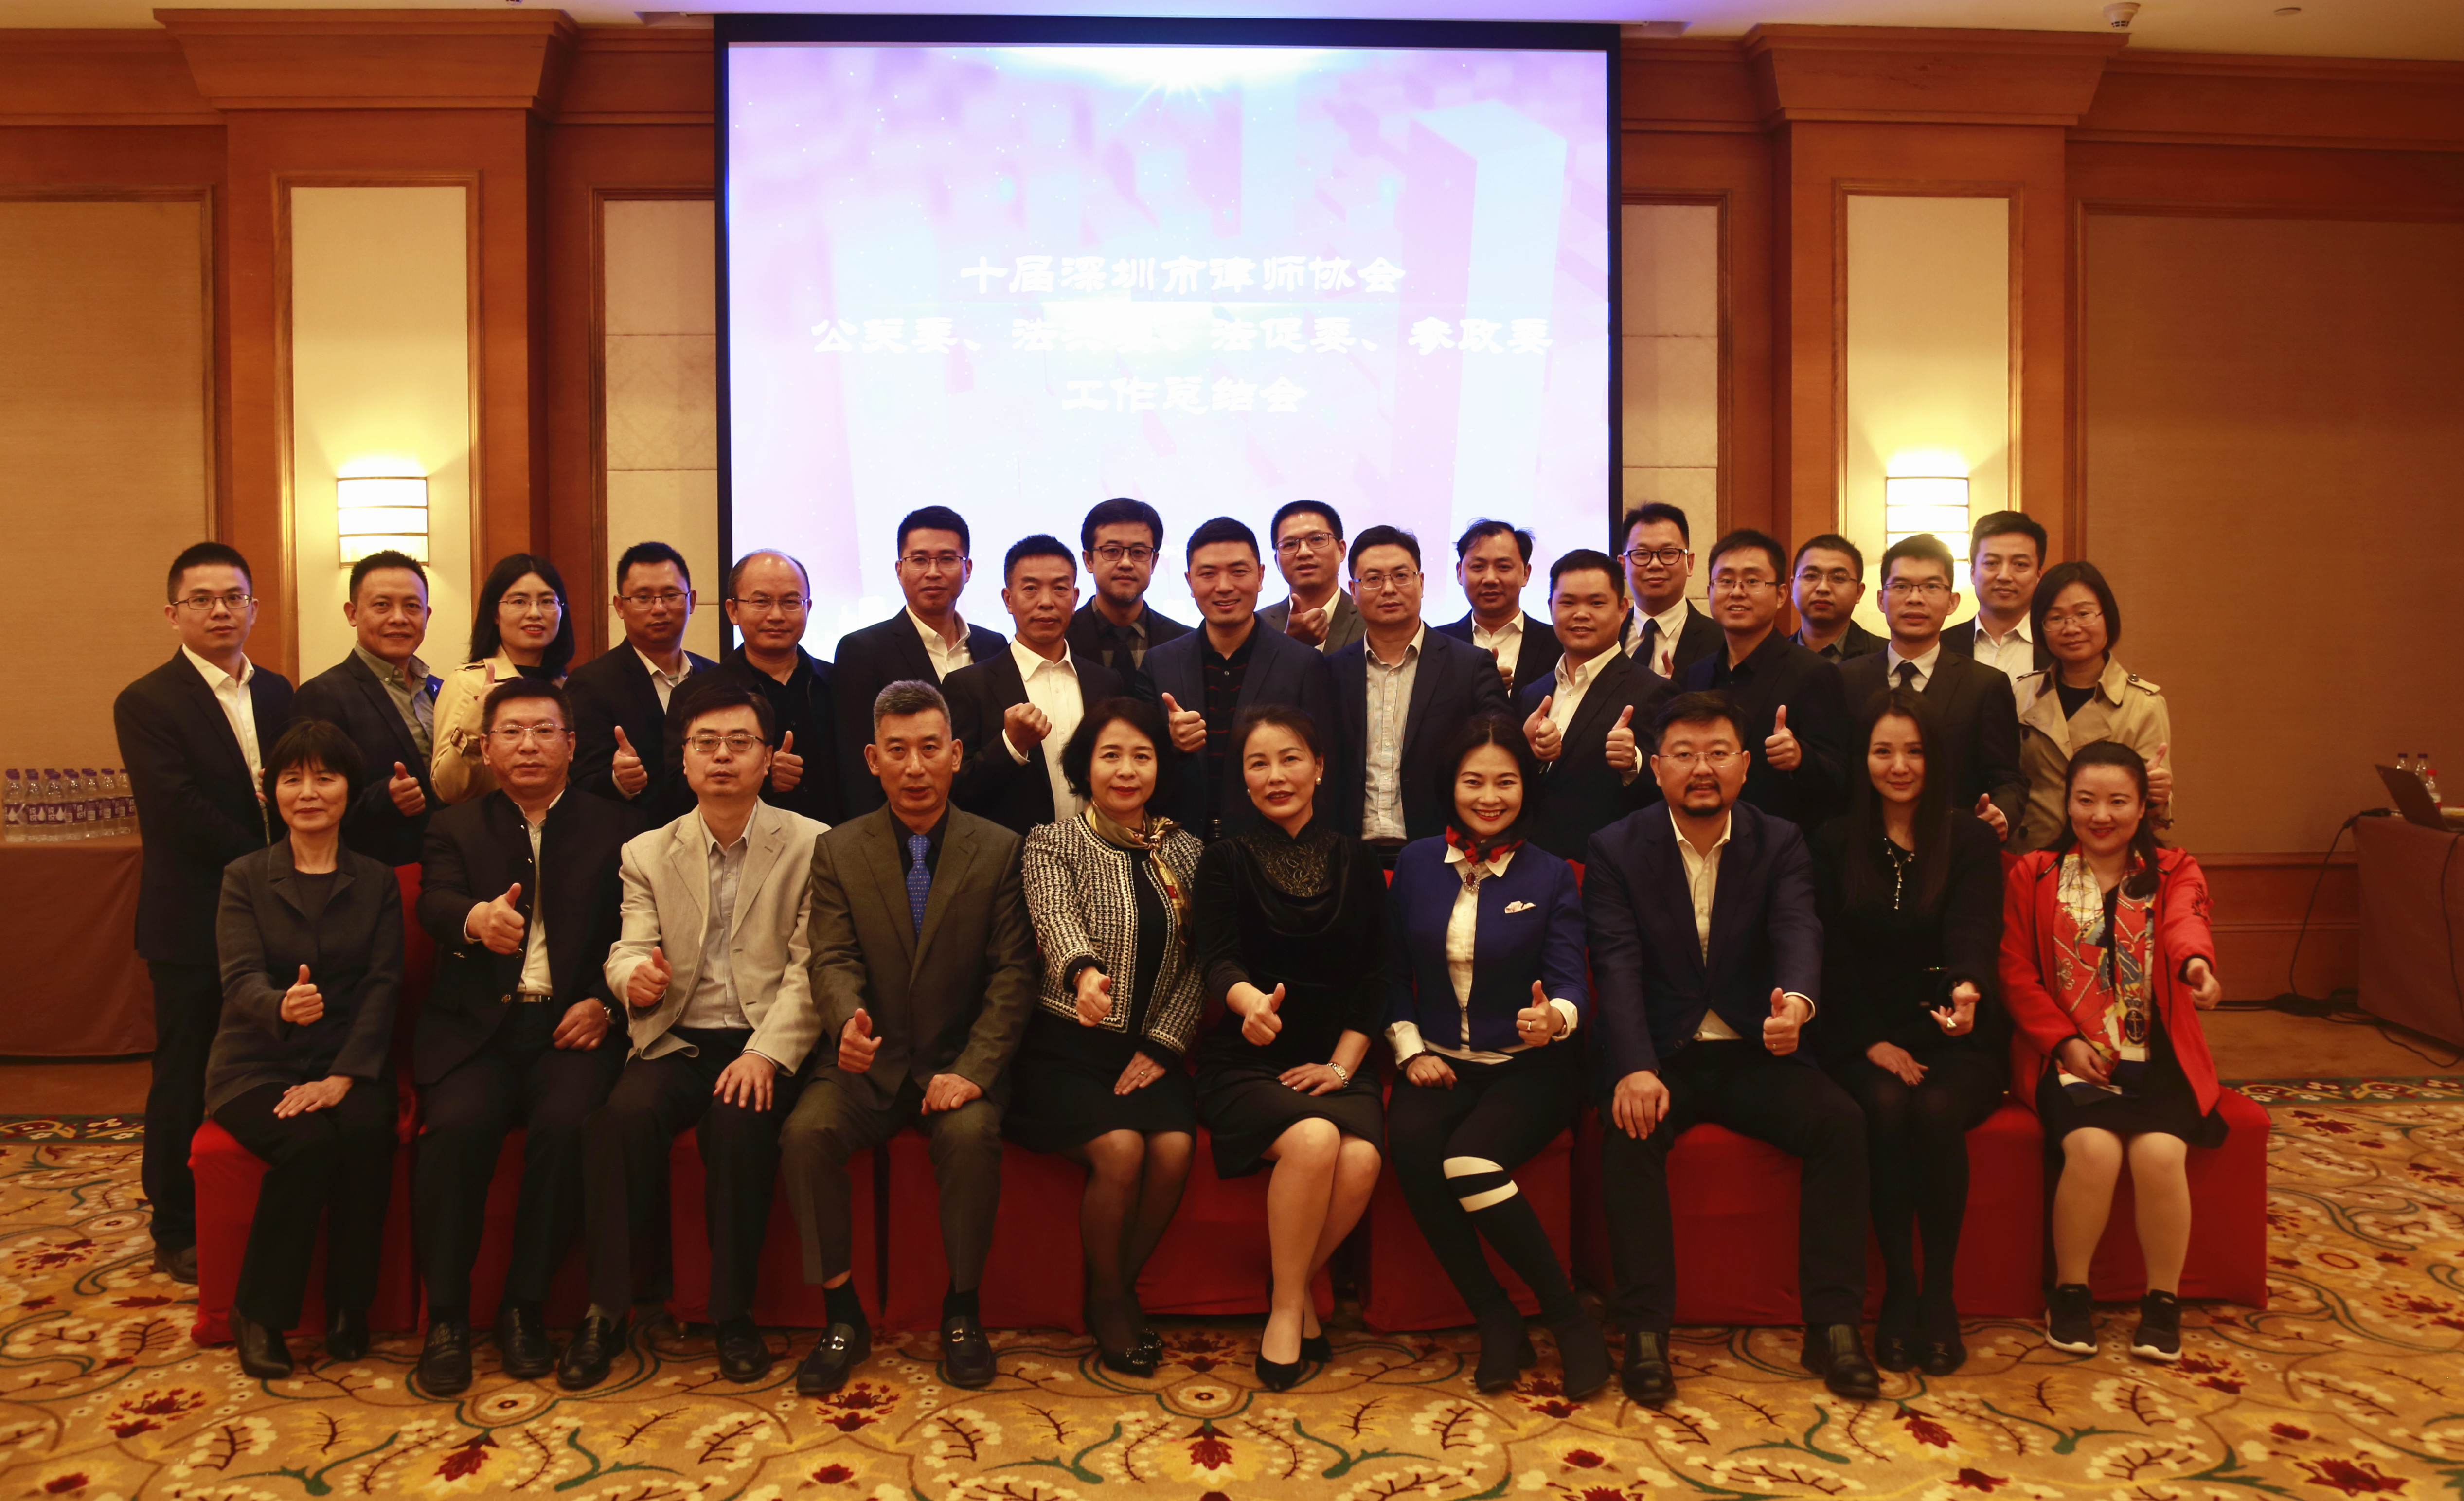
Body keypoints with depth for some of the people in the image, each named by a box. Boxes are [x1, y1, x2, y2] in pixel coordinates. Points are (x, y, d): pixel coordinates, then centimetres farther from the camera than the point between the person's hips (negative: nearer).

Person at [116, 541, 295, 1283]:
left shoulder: (278, 693, 11)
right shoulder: (146, 703, -7)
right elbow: (179, 811, -17)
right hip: (194, 923, -4)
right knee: (186, 1082, 7)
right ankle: (177, 1235, 21)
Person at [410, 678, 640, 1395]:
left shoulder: (617, 828, 13)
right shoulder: (456, 827, 15)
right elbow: (435, 903, -5)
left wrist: (606, 1003, -10)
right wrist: (476, 918, -29)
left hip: (571, 1024, -1)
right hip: (475, 1022, 1)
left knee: (568, 1122, -29)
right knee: (457, 1125, -28)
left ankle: (524, 1306, -11)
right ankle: (446, 1317, -12)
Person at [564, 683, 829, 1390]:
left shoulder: (812, 846, 2)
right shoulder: (646, 853, 13)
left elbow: (810, 970, -5)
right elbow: (629, 953, 5)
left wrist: (766, 1053, -19)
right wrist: (634, 975, -21)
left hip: (766, 1044, -2)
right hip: (678, 1041, 3)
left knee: (739, 1121, -32)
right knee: (625, 1113, -28)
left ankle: (733, 1314, -15)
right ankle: (607, 1309, -15)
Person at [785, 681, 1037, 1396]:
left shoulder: (999, 850, 2)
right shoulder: (837, 850, 5)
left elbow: (1012, 975, -3)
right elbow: (833, 958, -5)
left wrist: (973, 1070, -17)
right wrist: (848, 1019, -30)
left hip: (957, 1060, -1)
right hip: (867, 1061, 2)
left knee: (971, 1135, -31)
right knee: (807, 1131, -26)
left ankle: (962, 1310, -8)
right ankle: (843, 1316, -9)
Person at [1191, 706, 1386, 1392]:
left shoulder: (1355, 861, 10)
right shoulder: (1227, 859, 4)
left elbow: (1374, 975, 7)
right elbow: (1217, 958, -11)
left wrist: (1342, 1063, -6)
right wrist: (1252, 1001, -34)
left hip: (1332, 1060, 2)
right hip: (1246, 1060, -2)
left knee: (1360, 1158, -27)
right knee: (1313, 1139, -31)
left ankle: (1295, 1287, 1)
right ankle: (1288, 1306, -9)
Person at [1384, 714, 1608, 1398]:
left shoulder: (1551, 876, 1)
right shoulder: (1415, 862, 6)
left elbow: (1570, 980, -8)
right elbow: (1392, 972, 10)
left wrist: (1555, 1016, -32)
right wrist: (1409, 1049, -5)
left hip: (1527, 1065, -2)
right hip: (1438, 1063, 2)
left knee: (1469, 1160, -32)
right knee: (1410, 1140, -31)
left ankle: (1569, 1318, -12)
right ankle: (1494, 1318, -15)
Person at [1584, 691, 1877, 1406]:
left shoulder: (1781, 843, 4)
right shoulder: (1617, 849, -1)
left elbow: (1799, 931, -15)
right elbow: (1618, 966, -13)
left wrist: (1797, 1000, -41)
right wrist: (1635, 1069, -30)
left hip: (1755, 1052, 2)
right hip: (1658, 1054, -2)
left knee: (1840, 1121, -23)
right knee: (1630, 1132, -31)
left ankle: (1832, 1324, -13)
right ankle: (1645, 1332, -23)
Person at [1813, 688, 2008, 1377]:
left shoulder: (1973, 841, 5)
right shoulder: (1836, 843, 8)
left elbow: (1974, 930, -12)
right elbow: (1834, 954, 2)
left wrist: (1967, 988, -35)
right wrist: (1873, 1042, -10)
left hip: (1957, 1038, 0)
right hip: (1867, 1040, 1)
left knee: (1938, 1109, -31)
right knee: (1886, 1107, -31)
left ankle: (1940, 1293, -14)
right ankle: (1898, 1290, -18)